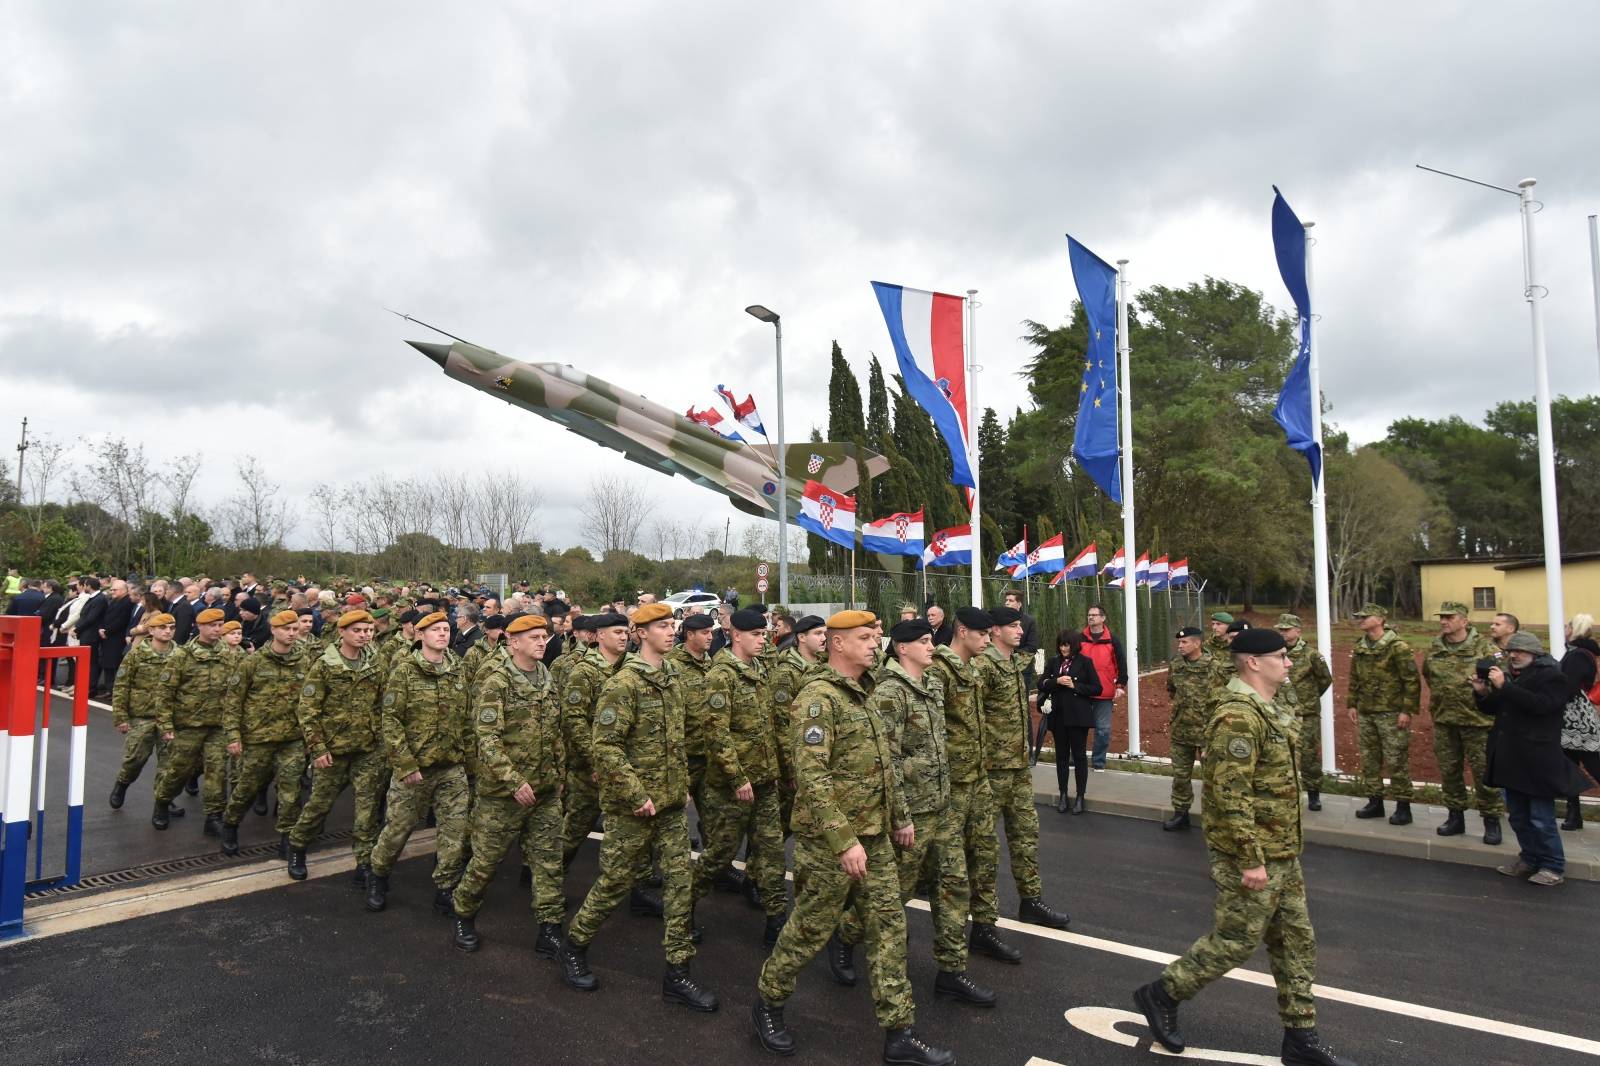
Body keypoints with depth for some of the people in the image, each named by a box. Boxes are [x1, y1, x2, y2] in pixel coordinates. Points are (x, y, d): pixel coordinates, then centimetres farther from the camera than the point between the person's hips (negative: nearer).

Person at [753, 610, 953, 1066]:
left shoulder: (861, 696, 11)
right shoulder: (820, 697, -18)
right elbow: (811, 775, -25)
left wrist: (900, 817, 20)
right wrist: (844, 840, -27)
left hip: (875, 837, 8)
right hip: (831, 840, -8)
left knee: (888, 925, 9)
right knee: (811, 928, 7)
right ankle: (767, 1004, 30)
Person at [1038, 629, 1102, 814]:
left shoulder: (1085, 662, -2)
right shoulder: (1053, 662, 9)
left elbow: (1096, 688, -4)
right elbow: (1041, 684, 5)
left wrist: (1074, 686, -14)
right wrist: (1057, 681, -12)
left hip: (1078, 715, -3)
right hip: (1058, 715, 4)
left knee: (1079, 755, 2)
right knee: (1061, 755, 9)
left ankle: (1080, 797, 10)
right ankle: (1063, 794, 17)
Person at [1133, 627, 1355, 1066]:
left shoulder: (1266, 709, 11)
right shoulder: (1238, 716, -23)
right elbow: (1231, 794, -27)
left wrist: (1285, 849, 22)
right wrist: (1250, 860, -25)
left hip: (1282, 853, 10)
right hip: (1253, 856, -10)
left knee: (1296, 942, 15)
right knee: (1235, 940, 1)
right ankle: (1161, 995, 18)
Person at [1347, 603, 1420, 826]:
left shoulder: (1398, 647, -11)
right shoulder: (1359, 648, 10)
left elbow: (1412, 681, -13)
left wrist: (1407, 710, -15)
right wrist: (1352, 705, 12)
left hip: (1391, 714, -7)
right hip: (1365, 713, 7)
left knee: (1396, 761, -1)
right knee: (1369, 760, 11)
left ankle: (1403, 807, 8)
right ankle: (1375, 802, 21)